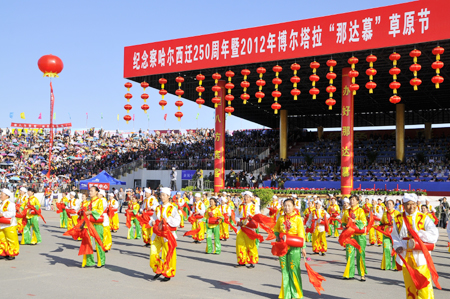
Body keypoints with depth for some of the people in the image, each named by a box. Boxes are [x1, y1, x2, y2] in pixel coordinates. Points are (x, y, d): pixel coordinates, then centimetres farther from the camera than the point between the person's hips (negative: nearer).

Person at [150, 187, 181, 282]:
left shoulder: (172, 208, -4)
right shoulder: (158, 208, 12)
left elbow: (177, 222, -11)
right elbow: (153, 218, 20)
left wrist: (167, 220, -20)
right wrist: (152, 222, -2)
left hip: (168, 235, -5)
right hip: (158, 234, 5)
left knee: (168, 255, 0)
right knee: (153, 252, -2)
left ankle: (168, 274, 13)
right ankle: (158, 270, 17)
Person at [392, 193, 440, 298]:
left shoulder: (424, 218, -3)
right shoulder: (398, 219, 6)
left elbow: (434, 235, -12)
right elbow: (395, 236, 12)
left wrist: (417, 233, -18)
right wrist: (398, 246, -6)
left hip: (420, 256, -3)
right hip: (406, 257, 3)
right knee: (409, 285, 11)